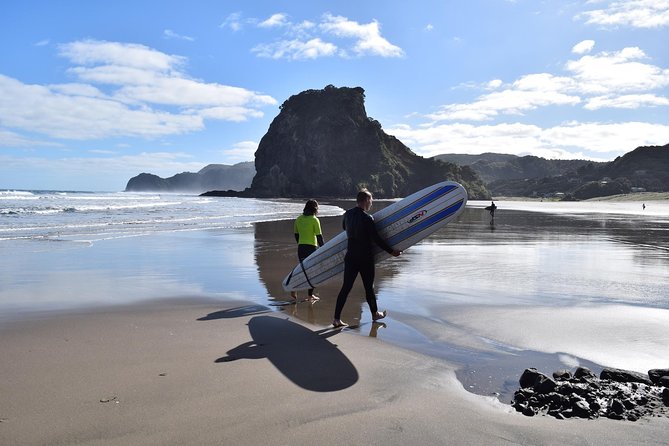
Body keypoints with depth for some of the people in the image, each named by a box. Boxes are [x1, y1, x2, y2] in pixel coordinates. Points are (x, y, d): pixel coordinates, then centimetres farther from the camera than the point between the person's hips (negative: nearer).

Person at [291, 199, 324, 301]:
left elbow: (296, 235, 13)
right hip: (312, 247, -5)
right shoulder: (314, 220, -10)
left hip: (300, 247, 5)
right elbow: (319, 236, -9)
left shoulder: (298, 219, 7)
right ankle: (310, 295, 10)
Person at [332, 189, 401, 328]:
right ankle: (375, 314, 30)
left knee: (346, 287, 4)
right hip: (365, 258, -5)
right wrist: (391, 251, -5)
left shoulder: (347, 214, 2)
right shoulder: (367, 218, -17)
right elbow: (376, 239, -15)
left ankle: (336, 318, 0)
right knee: (369, 286, 12)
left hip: (350, 256, 5)